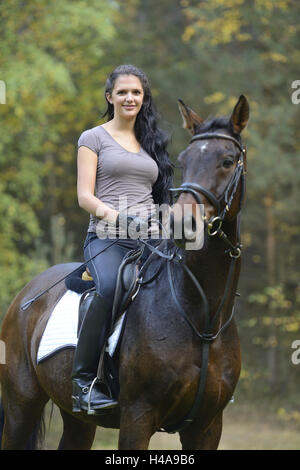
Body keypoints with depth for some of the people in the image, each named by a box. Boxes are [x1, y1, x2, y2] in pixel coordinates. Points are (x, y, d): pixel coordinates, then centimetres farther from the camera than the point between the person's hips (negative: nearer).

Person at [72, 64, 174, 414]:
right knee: (110, 287, -37)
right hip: (107, 238, -4)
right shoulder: (94, 138, 10)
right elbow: (84, 195, 0)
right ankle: (84, 379, -28)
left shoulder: (152, 142, 24)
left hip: (151, 239, 4)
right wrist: (113, 215, -19)